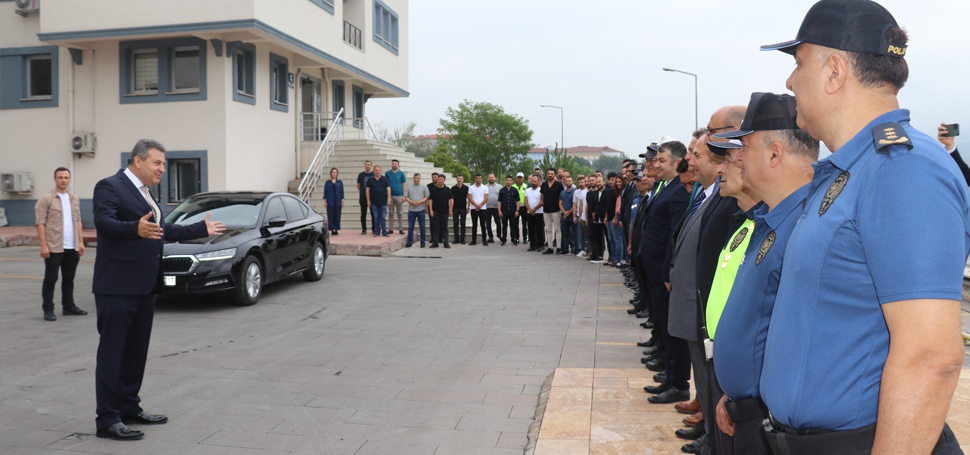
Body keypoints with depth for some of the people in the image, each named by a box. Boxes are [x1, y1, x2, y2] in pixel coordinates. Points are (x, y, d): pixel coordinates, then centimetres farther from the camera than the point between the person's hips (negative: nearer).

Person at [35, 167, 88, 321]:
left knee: (69, 279, 13)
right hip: (54, 247, -5)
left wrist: (80, 241, 10)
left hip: (72, 247, 6)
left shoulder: (74, 199, 13)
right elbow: (40, 222, -9)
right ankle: (48, 310, 8)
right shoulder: (46, 199, -5)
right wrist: (43, 245, -15)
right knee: (50, 279, 1)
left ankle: (68, 307, 23)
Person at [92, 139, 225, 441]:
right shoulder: (110, 186, -8)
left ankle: (129, 408, 25)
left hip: (143, 287, 9)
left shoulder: (145, 194, 20)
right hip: (117, 287, -9)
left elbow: (164, 232, 27)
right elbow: (104, 221, -25)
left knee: (136, 351, 14)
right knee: (112, 352, -4)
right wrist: (136, 228, -43)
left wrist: (202, 229, 26)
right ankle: (107, 420, 1)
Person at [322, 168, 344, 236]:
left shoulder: (340, 182, 7)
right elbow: (325, 192, 5)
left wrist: (342, 201, 1)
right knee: (331, 216, -1)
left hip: (338, 202, 1)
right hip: (330, 202, -1)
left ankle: (336, 230, 8)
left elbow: (342, 192, 7)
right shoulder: (327, 182, 5)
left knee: (337, 216, 2)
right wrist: (325, 201, -1)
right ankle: (332, 230, 4)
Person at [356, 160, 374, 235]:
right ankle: (364, 229, 10)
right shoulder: (361, 175, 6)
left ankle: (374, 229, 10)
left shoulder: (374, 174, 2)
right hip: (363, 197, 1)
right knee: (363, 213, 4)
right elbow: (358, 185, 14)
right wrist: (362, 192, 7)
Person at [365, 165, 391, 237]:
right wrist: (368, 201, 0)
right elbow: (367, 190, 6)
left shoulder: (384, 179, 4)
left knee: (383, 217, 0)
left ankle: (384, 232, 2)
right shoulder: (370, 180, 6)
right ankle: (377, 232, 11)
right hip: (374, 202, 1)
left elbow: (388, 189, 3)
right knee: (375, 218, 5)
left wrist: (388, 199, -3)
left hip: (383, 202, -1)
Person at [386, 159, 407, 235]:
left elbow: (404, 185, 3)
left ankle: (401, 229, 8)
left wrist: (404, 196, -4)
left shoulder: (401, 173, 3)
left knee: (399, 213, 4)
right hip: (390, 195, 1)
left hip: (399, 195, -1)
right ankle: (390, 229, 10)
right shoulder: (388, 173, 5)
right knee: (391, 213, 5)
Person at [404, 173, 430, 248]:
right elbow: (406, 197, 7)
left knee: (422, 227, 3)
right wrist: (412, 202, -12)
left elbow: (427, 197, 0)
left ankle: (422, 242, 10)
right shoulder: (409, 187, 10)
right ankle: (409, 242, 9)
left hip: (421, 210, -1)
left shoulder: (424, 187, 5)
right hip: (411, 210, 1)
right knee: (410, 227, 3)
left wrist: (419, 202, -14)